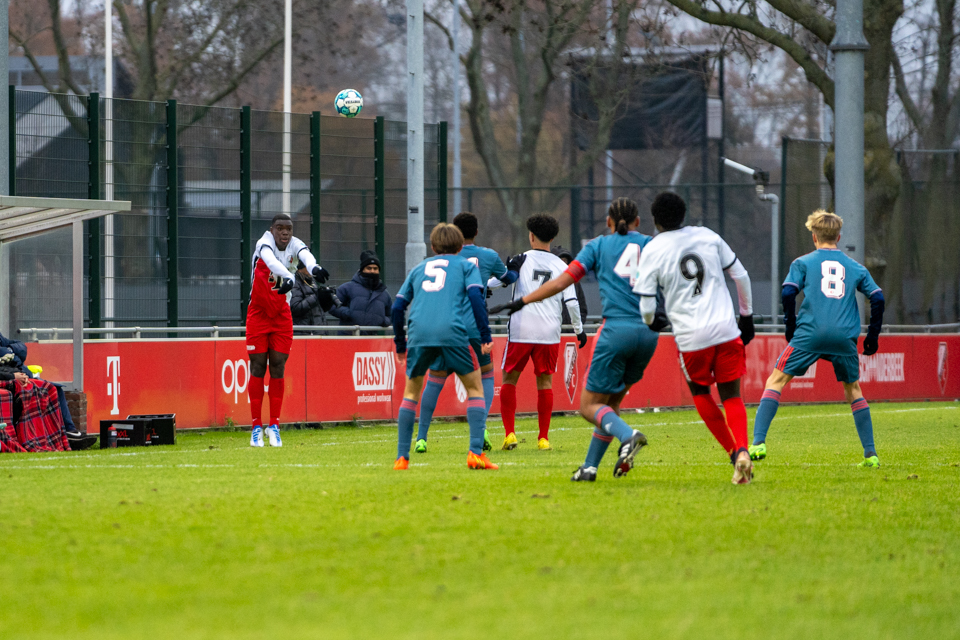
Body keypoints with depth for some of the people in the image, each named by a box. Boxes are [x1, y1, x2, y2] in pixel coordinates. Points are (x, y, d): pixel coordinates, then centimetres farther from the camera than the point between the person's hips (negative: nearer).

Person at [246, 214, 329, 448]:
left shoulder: (295, 245, -5)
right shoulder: (264, 243, -16)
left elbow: (306, 255, -30)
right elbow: (271, 260, -39)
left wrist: (314, 268, -54)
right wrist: (289, 277, -59)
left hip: (281, 315, 3)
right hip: (258, 314, -3)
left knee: (277, 367, 0)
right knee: (258, 368, -2)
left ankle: (274, 426, 6)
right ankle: (256, 427, 4)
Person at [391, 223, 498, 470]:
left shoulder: (418, 269, 27)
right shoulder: (466, 265, 19)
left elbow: (397, 307, 20)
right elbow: (476, 296, 1)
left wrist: (400, 344, 27)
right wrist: (485, 335, 0)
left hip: (419, 333, 2)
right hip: (452, 332, -2)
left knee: (411, 392, 19)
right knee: (475, 388, 12)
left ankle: (402, 457, 12)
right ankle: (476, 452, -2)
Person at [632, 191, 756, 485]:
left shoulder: (652, 252, -3)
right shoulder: (707, 236, 6)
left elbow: (646, 307, -4)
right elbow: (741, 277, 10)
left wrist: (650, 326, 19)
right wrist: (746, 316, 22)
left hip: (690, 337, -2)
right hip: (726, 329, 2)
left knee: (700, 392, 21)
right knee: (731, 395, 9)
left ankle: (733, 452, 9)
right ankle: (742, 451, -14)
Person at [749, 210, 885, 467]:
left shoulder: (803, 263, 12)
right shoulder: (855, 267, 19)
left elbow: (788, 293, -1)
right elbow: (877, 298, 12)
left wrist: (791, 327, 10)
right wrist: (873, 336, 18)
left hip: (810, 333, -2)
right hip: (845, 336, 2)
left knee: (776, 381, 5)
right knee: (853, 390, 20)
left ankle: (758, 443, -12)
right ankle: (871, 454, 13)